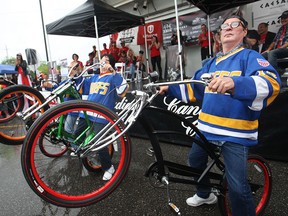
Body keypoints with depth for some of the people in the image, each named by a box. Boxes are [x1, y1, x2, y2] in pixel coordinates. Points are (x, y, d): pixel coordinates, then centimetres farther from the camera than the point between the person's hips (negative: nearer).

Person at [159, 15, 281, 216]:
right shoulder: (212, 63, 15)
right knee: (195, 160, 23)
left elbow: (271, 83, -26)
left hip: (236, 132, -7)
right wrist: (170, 88, 8)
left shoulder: (251, 57, -6)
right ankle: (204, 194, 50)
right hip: (207, 127, 7)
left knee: (237, 186, -8)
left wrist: (235, 83, -45)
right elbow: (194, 88, 21)